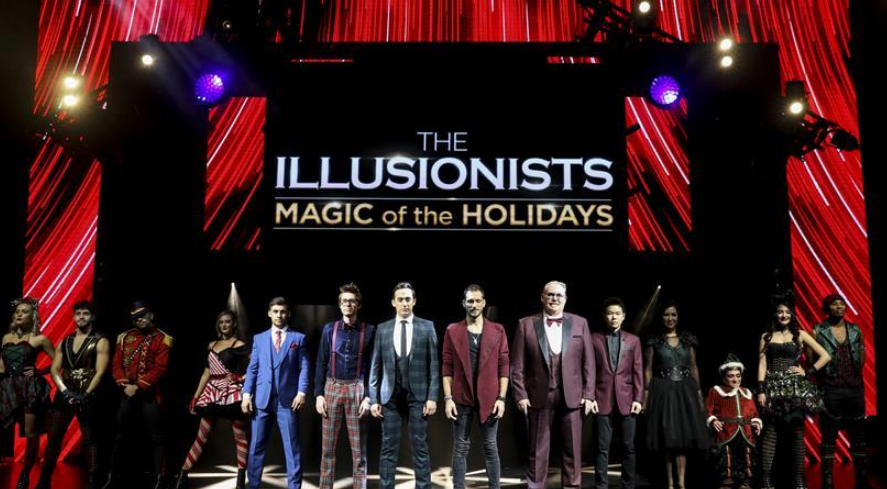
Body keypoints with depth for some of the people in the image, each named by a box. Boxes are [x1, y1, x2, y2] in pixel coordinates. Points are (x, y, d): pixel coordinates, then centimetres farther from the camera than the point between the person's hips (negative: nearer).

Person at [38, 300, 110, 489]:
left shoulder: (100, 342, -1)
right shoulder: (64, 342, 13)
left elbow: (100, 372, -9)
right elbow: (55, 369, 6)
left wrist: (85, 395, -19)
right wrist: (65, 391, -10)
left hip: (87, 396, -4)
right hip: (64, 394, 4)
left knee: (89, 439, 0)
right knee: (53, 438, 6)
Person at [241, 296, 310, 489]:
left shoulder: (298, 338, 7)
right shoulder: (259, 338, 14)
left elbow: (304, 367, 2)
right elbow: (252, 368, 9)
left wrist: (301, 392, -10)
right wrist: (247, 394, -1)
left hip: (287, 398, -2)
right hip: (262, 398, 2)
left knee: (292, 446, 1)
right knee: (256, 445, 6)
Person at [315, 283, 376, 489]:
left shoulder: (369, 330, 0)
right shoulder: (329, 329, 5)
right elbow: (321, 363, 5)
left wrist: (368, 396, -7)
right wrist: (318, 394, -2)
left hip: (357, 389, -1)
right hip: (332, 388, 2)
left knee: (359, 449, 3)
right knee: (327, 447, 6)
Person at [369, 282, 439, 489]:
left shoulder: (427, 327, 3)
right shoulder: (383, 329, 7)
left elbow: (433, 364, 1)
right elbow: (376, 367, 7)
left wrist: (432, 396, -5)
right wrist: (374, 399, 2)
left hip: (418, 395, -1)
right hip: (390, 396, 1)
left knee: (420, 447, 1)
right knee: (388, 448, 4)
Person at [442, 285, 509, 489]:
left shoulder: (497, 330, 3)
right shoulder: (452, 331, 3)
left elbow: (503, 366, 2)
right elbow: (447, 367, 1)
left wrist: (501, 398, -4)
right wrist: (448, 398, -6)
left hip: (489, 398, 0)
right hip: (461, 398, 0)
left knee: (491, 447, 8)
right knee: (460, 447, 5)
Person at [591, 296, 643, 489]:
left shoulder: (633, 340, 10)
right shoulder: (594, 339, 4)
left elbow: (638, 371, 6)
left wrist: (638, 399, -1)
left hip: (626, 399, 2)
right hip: (603, 399, -2)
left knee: (628, 447, 6)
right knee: (602, 448, 0)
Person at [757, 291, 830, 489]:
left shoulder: (800, 335, 6)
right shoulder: (766, 336, 7)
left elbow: (825, 356, 7)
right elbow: (762, 364, 1)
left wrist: (808, 372, -1)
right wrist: (761, 390, -7)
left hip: (796, 388, 0)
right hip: (774, 388, 0)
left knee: (797, 432, 3)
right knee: (770, 433, -4)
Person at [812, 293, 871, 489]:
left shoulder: (856, 331, 9)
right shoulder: (818, 331, -2)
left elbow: (862, 358, 15)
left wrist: (855, 376, 6)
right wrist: (824, 379, -2)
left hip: (855, 388, 4)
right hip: (831, 390, -4)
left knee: (858, 436, 10)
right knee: (829, 437, 0)